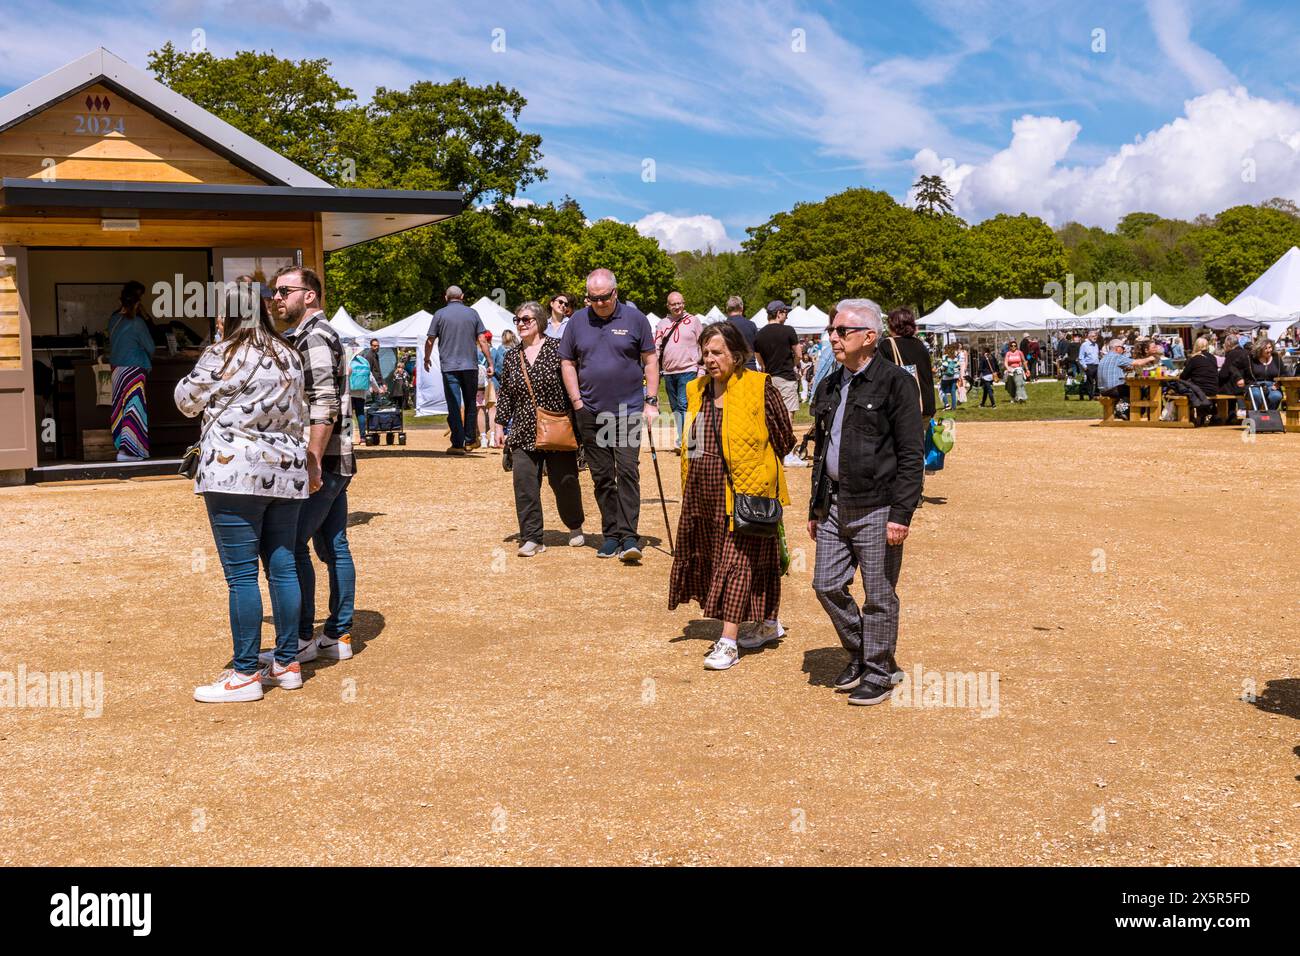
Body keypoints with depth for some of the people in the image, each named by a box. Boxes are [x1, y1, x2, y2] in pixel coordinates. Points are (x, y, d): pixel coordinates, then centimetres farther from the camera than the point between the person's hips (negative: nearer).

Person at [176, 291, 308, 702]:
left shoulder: (222, 357, -8)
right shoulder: (290, 358, 12)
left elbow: (187, 401, 5)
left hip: (235, 474, -7)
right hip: (285, 471, 7)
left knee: (242, 575, -4)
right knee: (282, 567, 10)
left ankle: (245, 674, 0)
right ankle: (287, 663, 17)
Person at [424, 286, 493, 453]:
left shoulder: (440, 314, 1)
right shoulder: (472, 313, 5)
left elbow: (430, 341, 3)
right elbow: (482, 340, 1)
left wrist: (427, 359, 19)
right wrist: (490, 363, 6)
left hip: (449, 367, -1)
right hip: (470, 366, 2)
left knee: (454, 406, -2)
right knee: (470, 404, 15)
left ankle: (457, 444, -7)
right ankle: (470, 441, 19)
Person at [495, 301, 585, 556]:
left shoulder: (557, 349, -3)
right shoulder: (511, 356, 11)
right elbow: (505, 394, 17)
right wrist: (499, 424, 12)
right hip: (524, 431, 4)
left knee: (565, 482, 4)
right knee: (524, 484, -6)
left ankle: (575, 528, 29)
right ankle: (531, 538, -1)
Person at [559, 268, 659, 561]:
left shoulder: (634, 318, 0)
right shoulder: (577, 321, 6)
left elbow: (650, 360, 4)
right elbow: (567, 363, 11)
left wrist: (651, 401, -2)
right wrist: (576, 401, 2)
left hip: (628, 409, -3)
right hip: (590, 413, 3)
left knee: (628, 471, -11)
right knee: (602, 477, 7)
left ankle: (629, 537, -11)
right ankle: (611, 534, 16)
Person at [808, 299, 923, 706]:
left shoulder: (895, 382, -8)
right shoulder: (829, 386, 14)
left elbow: (912, 454, -11)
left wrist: (901, 514, -16)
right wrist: (815, 507, 19)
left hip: (876, 506, -7)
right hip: (835, 504, 7)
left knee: (879, 596, 2)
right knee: (827, 585, 8)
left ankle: (879, 672, 17)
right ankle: (859, 655, 29)